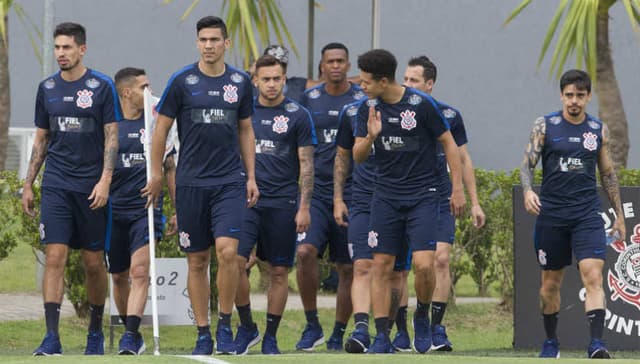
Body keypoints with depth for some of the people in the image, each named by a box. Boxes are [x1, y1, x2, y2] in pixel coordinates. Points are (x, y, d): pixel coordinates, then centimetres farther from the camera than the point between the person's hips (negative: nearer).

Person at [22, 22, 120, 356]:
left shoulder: (101, 87, -2)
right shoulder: (47, 88, 9)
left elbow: (112, 137, -3)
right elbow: (41, 140, 15)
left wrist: (105, 181, -13)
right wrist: (28, 184, 11)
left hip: (91, 187, -2)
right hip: (56, 186, 2)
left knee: (94, 263, 5)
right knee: (54, 257, -9)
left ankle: (96, 331, 22)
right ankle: (52, 337, -14)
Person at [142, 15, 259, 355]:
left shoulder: (240, 82, 6)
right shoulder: (182, 81, -2)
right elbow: (161, 127, 4)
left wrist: (251, 177, 11)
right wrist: (156, 174, 3)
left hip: (230, 181, 1)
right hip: (191, 183, -1)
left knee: (227, 250, -16)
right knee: (197, 260, 3)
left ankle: (225, 325, -2)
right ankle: (203, 333, 11)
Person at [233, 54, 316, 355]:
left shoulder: (298, 116, 1)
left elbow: (306, 164, 1)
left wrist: (304, 207, -5)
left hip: (282, 202, -1)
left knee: (279, 271, 3)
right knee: (236, 262, -13)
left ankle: (270, 336, 11)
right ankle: (246, 326, 2)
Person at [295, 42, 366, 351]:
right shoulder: (308, 100, 6)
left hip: (352, 195, 0)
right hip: (316, 191, 0)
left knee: (347, 268, 3)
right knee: (305, 252, -20)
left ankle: (338, 334, 16)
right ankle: (312, 326, -6)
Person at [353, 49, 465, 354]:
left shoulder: (422, 104, -10)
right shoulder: (368, 109, 2)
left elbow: (449, 143, -1)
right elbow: (357, 157, 5)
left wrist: (457, 188, -2)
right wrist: (370, 137, -17)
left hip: (422, 194, -4)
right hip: (386, 196, 4)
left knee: (423, 265, -14)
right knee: (381, 266, -2)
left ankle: (422, 317, 14)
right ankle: (382, 336, 4)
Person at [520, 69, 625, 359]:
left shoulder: (599, 130, 8)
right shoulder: (544, 126, 2)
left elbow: (607, 174, 16)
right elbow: (528, 163, -1)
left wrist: (619, 215, 16)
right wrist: (528, 191, -22)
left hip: (587, 215, 0)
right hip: (551, 214, 0)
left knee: (593, 275, -16)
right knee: (551, 281, 9)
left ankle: (596, 343, -23)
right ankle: (550, 341, 26)